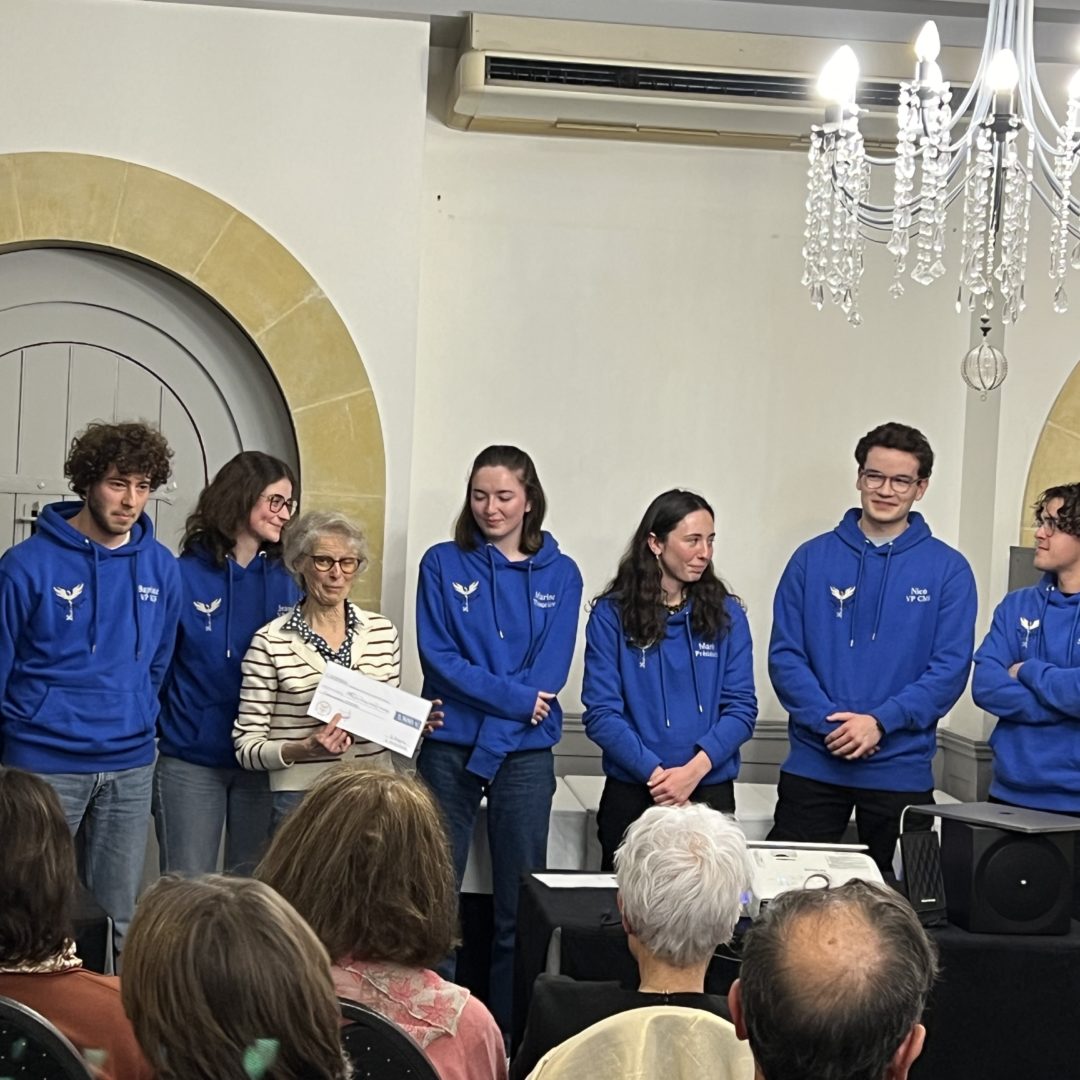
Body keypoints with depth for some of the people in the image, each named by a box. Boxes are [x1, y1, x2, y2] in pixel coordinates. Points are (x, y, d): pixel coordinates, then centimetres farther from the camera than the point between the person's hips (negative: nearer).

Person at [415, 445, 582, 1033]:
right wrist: (514, 697, -13)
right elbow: (437, 656, -5)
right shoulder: (443, 564, 4)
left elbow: (549, 673, -3)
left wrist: (495, 731, -14)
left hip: (524, 753, 1)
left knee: (520, 902, 4)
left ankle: (511, 1030, 11)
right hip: (449, 747, 0)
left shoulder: (559, 575, 5)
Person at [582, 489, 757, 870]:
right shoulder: (612, 614, -2)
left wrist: (695, 769, -15)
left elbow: (741, 708, 0)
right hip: (631, 795, -1)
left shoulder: (726, 614, 5)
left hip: (710, 793, 1)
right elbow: (601, 713, -6)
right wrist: (655, 772, -17)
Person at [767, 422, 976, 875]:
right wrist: (831, 721, -15)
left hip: (901, 768, 0)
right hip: (813, 764, 1)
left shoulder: (947, 569, 2)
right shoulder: (813, 558, 4)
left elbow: (950, 668, -5)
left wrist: (880, 721, -16)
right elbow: (785, 656, 0)